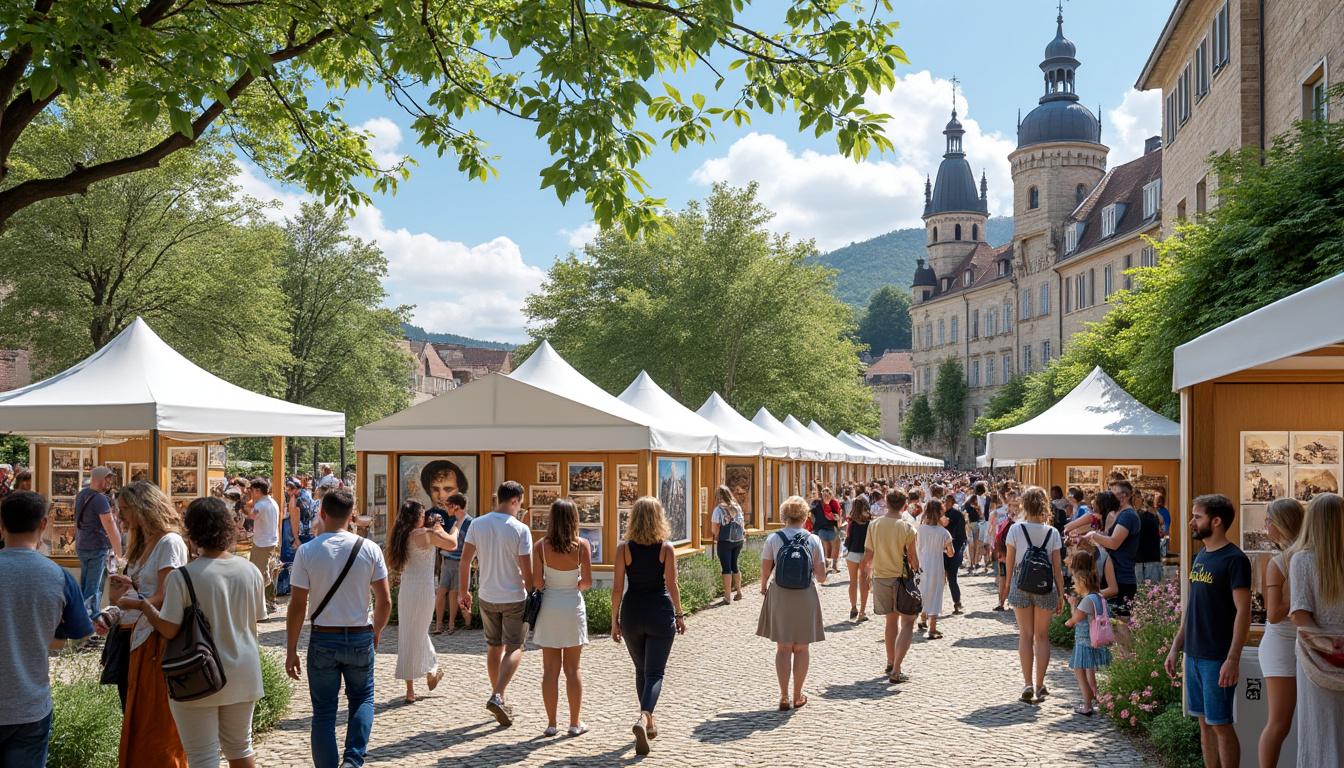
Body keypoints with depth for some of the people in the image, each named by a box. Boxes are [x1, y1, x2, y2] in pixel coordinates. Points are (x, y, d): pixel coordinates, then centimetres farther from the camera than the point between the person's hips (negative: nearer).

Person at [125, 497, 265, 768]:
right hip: (243, 675, 4)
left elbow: (169, 630, -16)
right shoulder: (250, 570, -3)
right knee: (240, 746, 21)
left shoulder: (181, 576, -17)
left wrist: (143, 605, -1)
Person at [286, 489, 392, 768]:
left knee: (323, 710, 11)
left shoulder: (307, 551, -9)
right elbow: (385, 601, -3)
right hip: (361, 637, 1)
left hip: (323, 638, -1)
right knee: (362, 698, 19)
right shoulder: (369, 549, -6)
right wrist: (377, 631, 16)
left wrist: (291, 651, 1)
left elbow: (298, 606, -8)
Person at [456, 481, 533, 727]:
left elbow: (464, 561, -1)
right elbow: (527, 571, -15)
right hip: (514, 598, -4)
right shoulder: (520, 529, -15)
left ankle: (498, 699, 25)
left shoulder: (477, 524, -3)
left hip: (487, 597, 4)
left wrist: (464, 592, 10)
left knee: (494, 647, 18)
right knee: (514, 649, 7)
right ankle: (497, 696, -10)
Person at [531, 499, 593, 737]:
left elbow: (536, 582, -9)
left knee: (550, 669, 8)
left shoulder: (541, 546, -7)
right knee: (572, 669, 9)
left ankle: (551, 723, 11)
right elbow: (587, 581, -9)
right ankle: (575, 723, 14)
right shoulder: (582, 545, -8)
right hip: (573, 606, 0)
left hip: (549, 607, 1)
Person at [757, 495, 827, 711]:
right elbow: (821, 575, -5)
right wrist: (820, 578, 19)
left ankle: (784, 697, 7)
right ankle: (798, 696, 20)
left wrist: (763, 587, 17)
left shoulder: (773, 539, -6)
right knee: (802, 648, 13)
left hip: (779, 596, 0)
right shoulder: (813, 540, -6)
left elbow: (765, 571, -4)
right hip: (806, 596, 0)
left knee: (783, 647, 9)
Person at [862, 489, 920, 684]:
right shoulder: (908, 528, -13)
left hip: (881, 578, 4)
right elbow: (915, 562, -12)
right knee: (907, 624, 6)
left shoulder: (874, 525, -4)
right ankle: (896, 671, -5)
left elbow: (867, 559, 0)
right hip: (902, 579, -4)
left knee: (891, 621, 22)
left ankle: (890, 664, 32)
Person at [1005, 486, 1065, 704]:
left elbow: (1010, 562, -2)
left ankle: (1027, 684, 3)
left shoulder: (1016, 529, -7)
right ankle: (1040, 685, 11)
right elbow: (1057, 568, -2)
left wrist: (1008, 585, 13)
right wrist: (1061, 595, 6)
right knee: (1042, 636, 11)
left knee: (1025, 635, 9)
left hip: (1021, 586, -1)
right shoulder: (1052, 533, -4)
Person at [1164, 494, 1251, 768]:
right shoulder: (1200, 556, 12)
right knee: (1204, 722, 12)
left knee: (1221, 724, -1)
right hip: (1194, 655, 8)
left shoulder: (1234, 559, -12)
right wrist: (1176, 648, 16)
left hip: (1218, 659, -8)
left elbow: (1243, 612, -16)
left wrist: (1233, 659, -21)